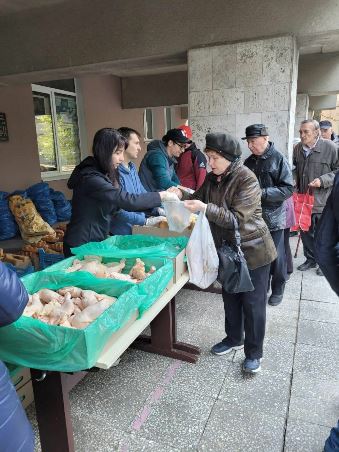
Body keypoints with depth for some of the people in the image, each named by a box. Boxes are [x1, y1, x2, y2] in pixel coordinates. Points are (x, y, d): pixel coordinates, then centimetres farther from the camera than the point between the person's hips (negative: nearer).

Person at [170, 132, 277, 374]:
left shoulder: (247, 179, -21)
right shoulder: (212, 178, 1)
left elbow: (237, 218, -27)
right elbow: (199, 198, 8)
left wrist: (205, 208, -33)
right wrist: (182, 194, -12)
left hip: (252, 250, -7)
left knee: (253, 303, 5)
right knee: (230, 297, 20)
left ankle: (254, 353, 22)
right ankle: (234, 338, 41)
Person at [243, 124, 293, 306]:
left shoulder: (279, 159, -10)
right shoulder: (249, 162, 6)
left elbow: (288, 189, -16)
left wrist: (261, 193, -23)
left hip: (273, 217, -4)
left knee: (276, 255, 8)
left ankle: (278, 290, 26)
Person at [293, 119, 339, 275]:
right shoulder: (297, 148, 3)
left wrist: (323, 180, -20)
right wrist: (295, 183, 6)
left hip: (323, 201, -5)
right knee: (305, 232, 16)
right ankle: (310, 259, 36)